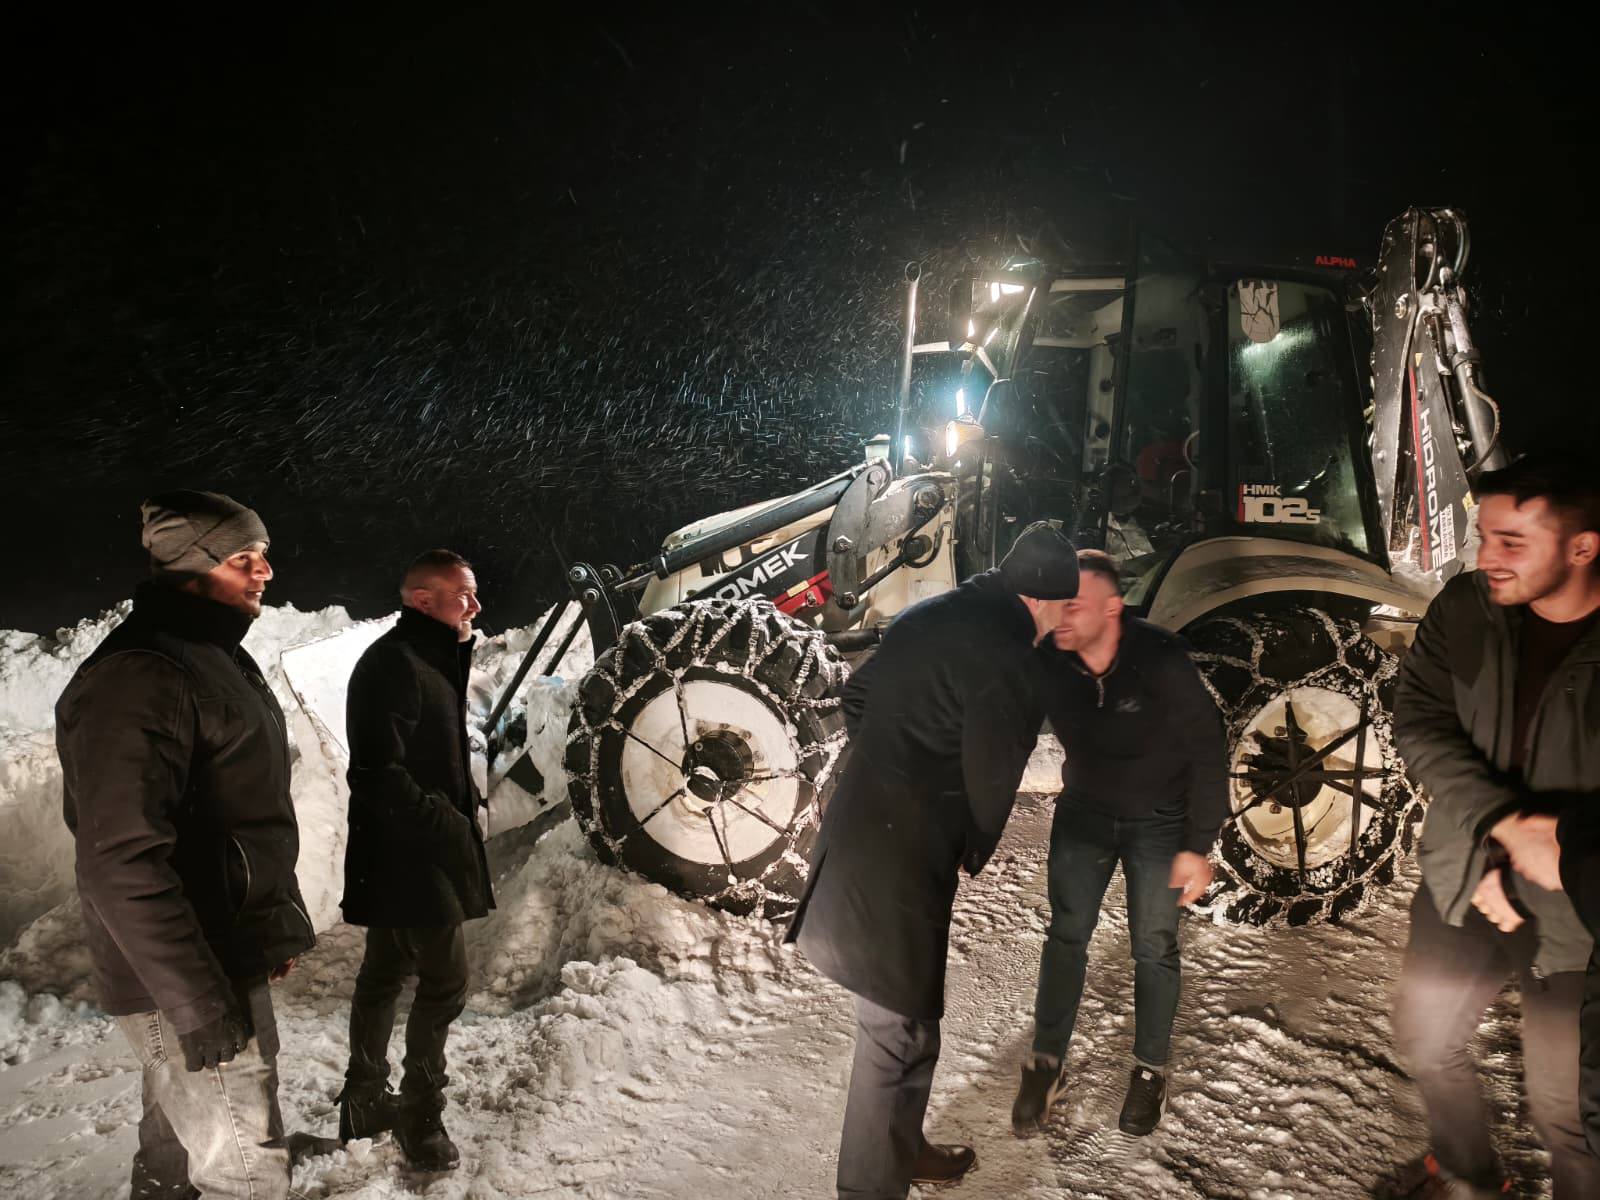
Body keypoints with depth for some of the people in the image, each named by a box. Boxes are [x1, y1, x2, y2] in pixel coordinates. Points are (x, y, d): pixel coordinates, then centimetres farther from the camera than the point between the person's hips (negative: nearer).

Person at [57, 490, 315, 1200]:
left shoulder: (219, 659, 12)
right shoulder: (137, 679, -21)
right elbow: (122, 862, -28)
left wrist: (285, 920, 21)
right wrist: (199, 1004, -27)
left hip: (229, 953, 10)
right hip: (186, 981, -10)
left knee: (180, 1143, 23)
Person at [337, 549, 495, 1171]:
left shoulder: (429, 660, 15)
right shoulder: (394, 663, -18)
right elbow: (378, 771, -23)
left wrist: (462, 806, 8)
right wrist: (446, 823, -20)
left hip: (400, 857, 10)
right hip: (412, 856, -10)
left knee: (387, 974, 18)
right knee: (445, 979, -3)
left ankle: (365, 1100, 30)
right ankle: (421, 1113, 11)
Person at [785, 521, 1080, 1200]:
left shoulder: (926, 617, 11)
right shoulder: (1006, 656, -17)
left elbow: (857, 698, 21)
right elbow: (991, 778, -15)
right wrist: (976, 851, 4)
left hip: (858, 834, 10)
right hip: (897, 869, -10)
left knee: (906, 1021, 24)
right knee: (897, 1036, 4)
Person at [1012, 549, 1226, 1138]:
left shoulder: (1161, 662, -30)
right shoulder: (1045, 663, -21)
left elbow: (1208, 754, -19)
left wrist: (1198, 847, -17)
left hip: (1159, 822, -2)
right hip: (1084, 812, 3)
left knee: (1154, 946, 7)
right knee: (1066, 935, 6)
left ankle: (1150, 1071, 28)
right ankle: (1046, 1063, 22)